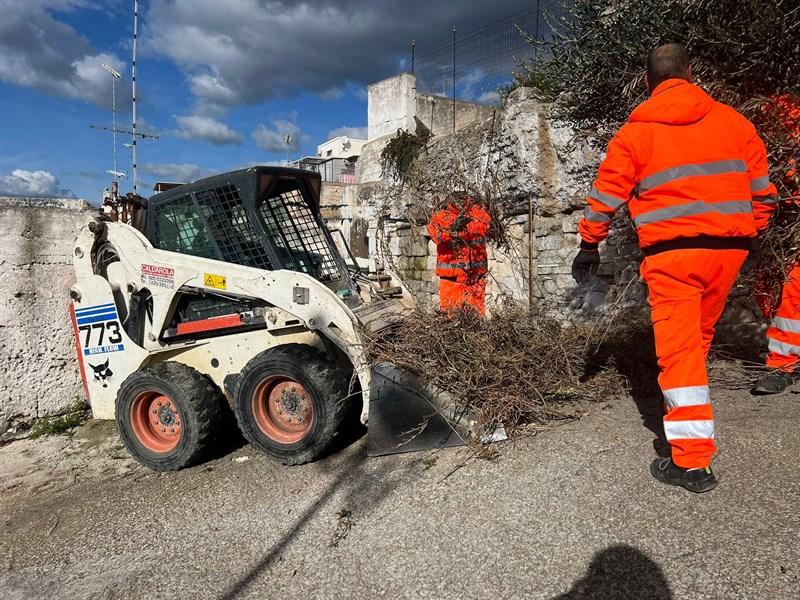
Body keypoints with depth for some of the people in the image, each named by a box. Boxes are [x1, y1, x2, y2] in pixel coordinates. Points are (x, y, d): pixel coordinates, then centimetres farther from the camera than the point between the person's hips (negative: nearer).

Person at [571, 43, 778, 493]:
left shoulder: (636, 132, 1)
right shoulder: (732, 120, 11)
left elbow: (606, 194, 3)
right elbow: (762, 187, 14)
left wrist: (589, 246, 12)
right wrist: (751, 233, 26)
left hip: (671, 251, -4)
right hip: (730, 245, 5)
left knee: (678, 347, -3)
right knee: (701, 334, 21)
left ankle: (692, 460, -3)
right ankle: (689, 411, 36)